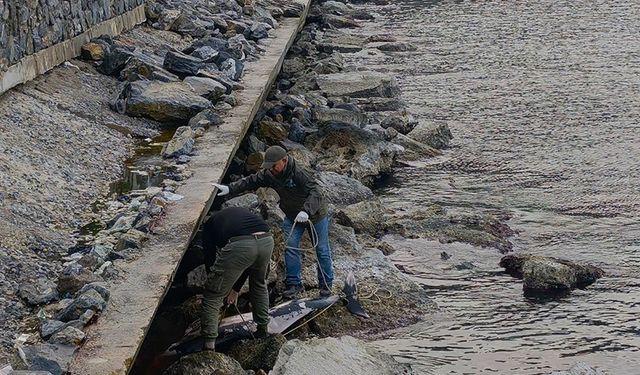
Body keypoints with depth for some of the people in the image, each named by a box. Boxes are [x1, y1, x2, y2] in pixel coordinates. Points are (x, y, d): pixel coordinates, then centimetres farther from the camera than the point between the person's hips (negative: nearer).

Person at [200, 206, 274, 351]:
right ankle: (262, 330, 43)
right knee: (259, 284, 35)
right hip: (266, 241, 5)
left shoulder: (210, 224, 30)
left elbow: (209, 258, 27)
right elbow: (251, 262, 40)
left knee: (213, 295, 12)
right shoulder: (243, 212, 41)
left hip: (239, 246, -5)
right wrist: (236, 289, 47)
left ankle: (209, 346, 9)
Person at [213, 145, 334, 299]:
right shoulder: (269, 174, -14)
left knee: (322, 250, 6)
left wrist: (306, 211, -57)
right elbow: (250, 181, -10)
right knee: (290, 247, -8)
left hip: (315, 214, -5)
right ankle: (294, 283, 0)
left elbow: (315, 192, -42)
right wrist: (229, 188, -23)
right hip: (292, 216, 5)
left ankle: (326, 284, 21)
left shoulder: (299, 174, -34)